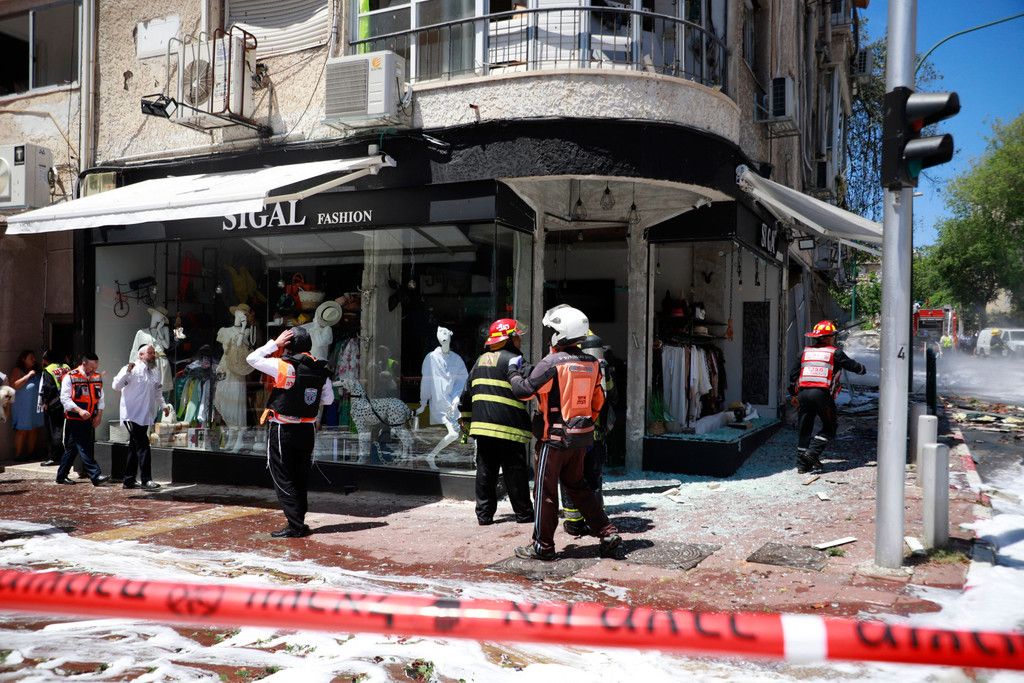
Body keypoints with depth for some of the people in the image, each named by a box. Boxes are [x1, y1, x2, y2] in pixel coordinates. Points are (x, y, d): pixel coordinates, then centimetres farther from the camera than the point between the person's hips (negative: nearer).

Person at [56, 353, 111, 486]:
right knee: (83, 449, -9)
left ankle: (61, 476, 22)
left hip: (90, 421, 6)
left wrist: (99, 415, 3)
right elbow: (65, 399, -12)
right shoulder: (70, 377, -8)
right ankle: (96, 476, -13)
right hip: (74, 420, -6)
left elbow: (100, 398, 16)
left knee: (71, 449, 12)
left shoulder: (98, 377, 11)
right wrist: (79, 410, -23)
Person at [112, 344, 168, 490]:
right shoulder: (132, 370, -8)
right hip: (132, 415, -7)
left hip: (146, 416, 8)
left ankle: (129, 481, 23)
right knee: (143, 446, -13)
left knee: (134, 448, 15)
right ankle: (146, 480, -10)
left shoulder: (156, 371, 12)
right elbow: (116, 386, -18)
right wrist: (127, 372, -29)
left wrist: (163, 405, 14)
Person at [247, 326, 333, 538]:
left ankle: (295, 526, -1)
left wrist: (274, 343, -4)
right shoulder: (321, 370, 0)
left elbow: (252, 358, -7)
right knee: (300, 479, 15)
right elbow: (328, 399, 10)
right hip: (307, 430, 5)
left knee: (283, 479, 3)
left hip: (282, 431, -5)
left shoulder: (283, 367, -16)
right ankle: (299, 523, 20)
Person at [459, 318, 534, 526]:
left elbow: (467, 392, 21)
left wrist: (466, 419, 28)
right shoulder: (513, 359, -6)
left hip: (482, 424, 7)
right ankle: (524, 514, 11)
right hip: (507, 427, -6)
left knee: (485, 471, 11)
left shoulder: (481, 361, 17)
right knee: (515, 472, 3)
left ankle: (484, 514, 13)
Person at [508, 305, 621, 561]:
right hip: (581, 438, 7)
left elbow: (523, 391, -13)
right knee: (577, 485, 21)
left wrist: (513, 372, 5)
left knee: (545, 491, 4)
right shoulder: (592, 364, 4)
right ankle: (607, 533, 18)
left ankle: (543, 545, 12)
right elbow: (597, 402, 12)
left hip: (554, 437, -7)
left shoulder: (552, 363, -17)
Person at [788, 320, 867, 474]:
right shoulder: (835, 352, 4)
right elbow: (852, 365, 15)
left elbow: (794, 374, 19)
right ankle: (812, 452, -4)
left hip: (803, 392, 5)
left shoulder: (806, 351, 16)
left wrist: (794, 394, 29)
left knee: (805, 429, 12)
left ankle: (802, 464, 12)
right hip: (822, 393, -5)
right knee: (829, 427, 11)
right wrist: (862, 369, 38)